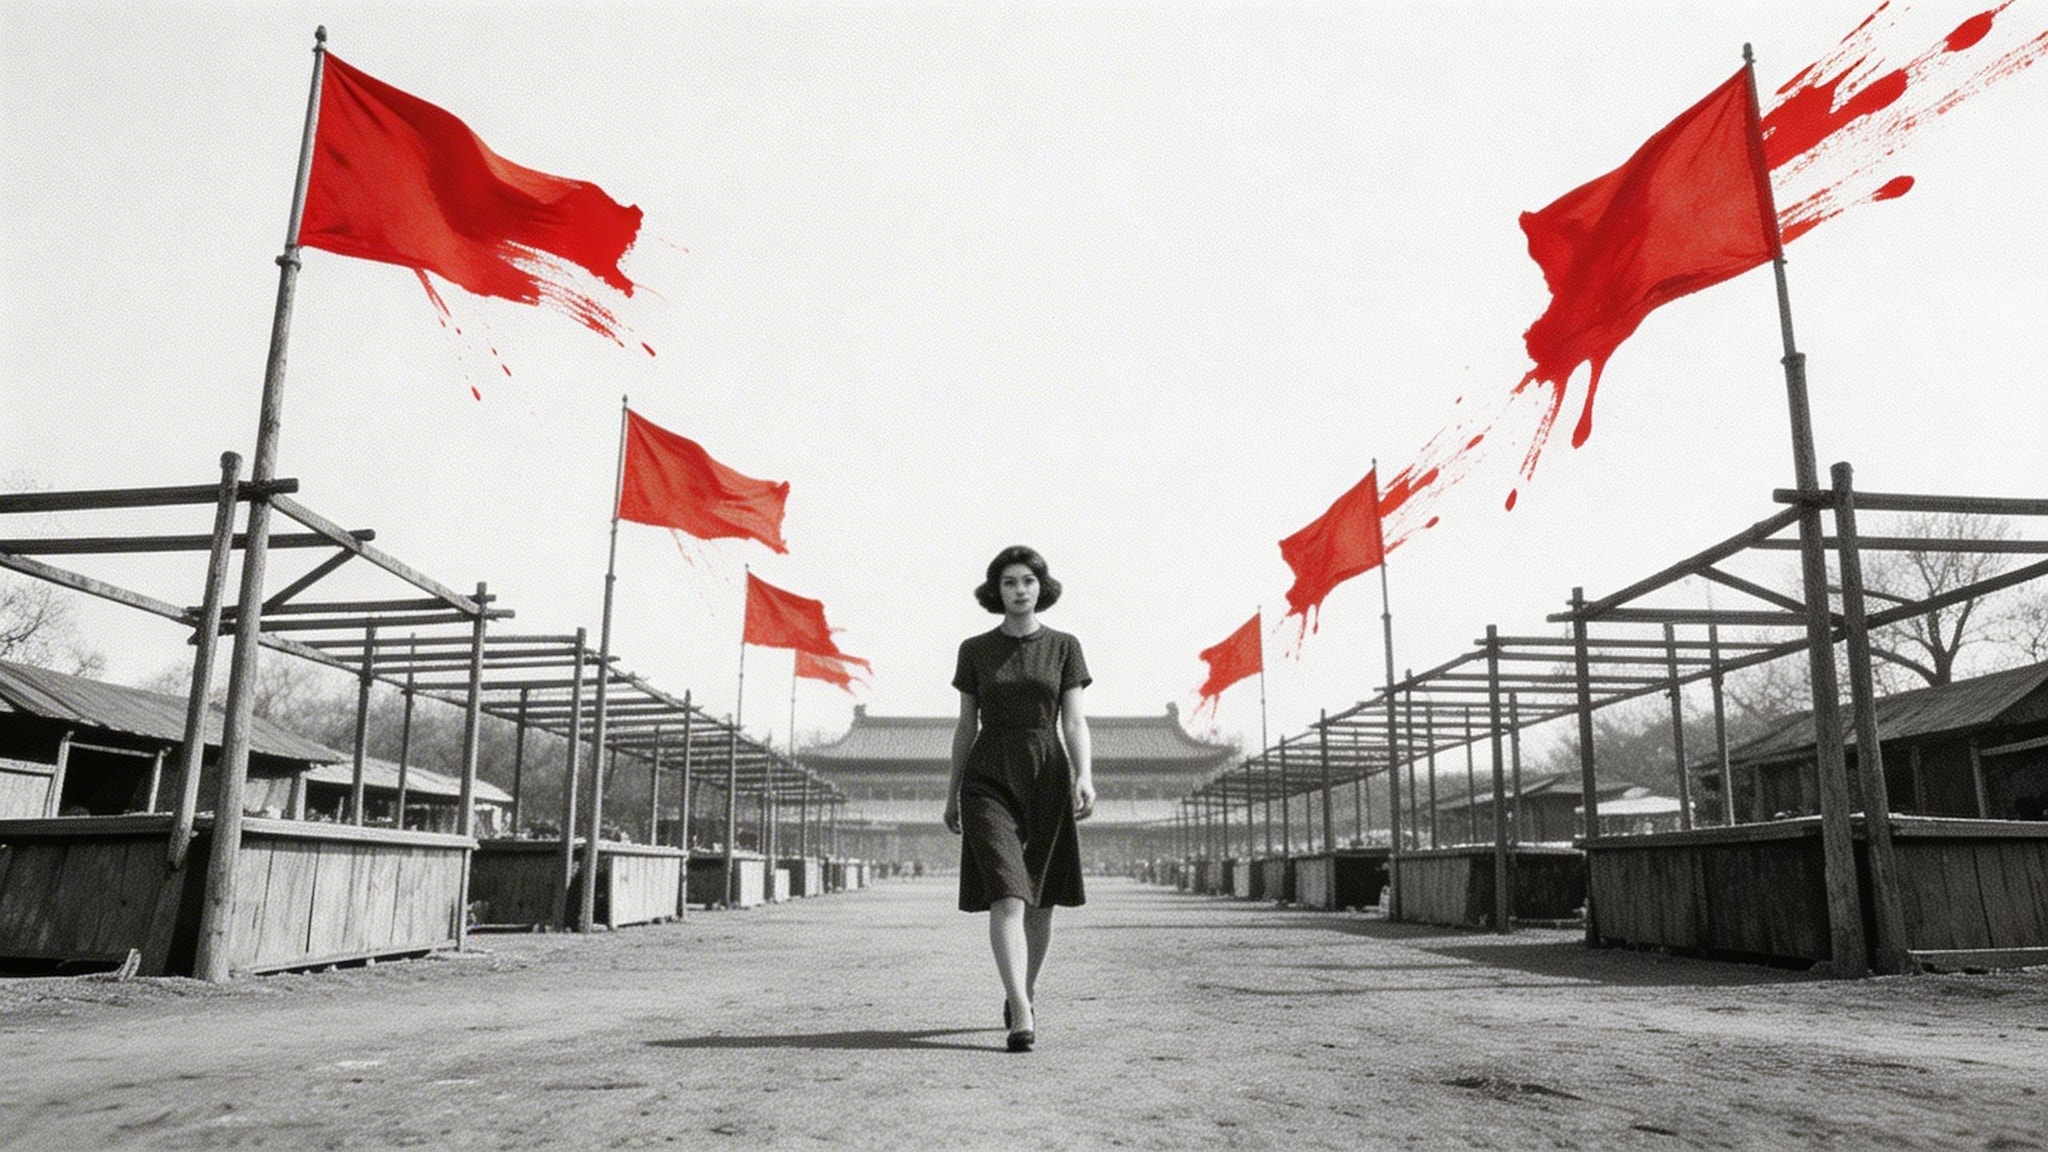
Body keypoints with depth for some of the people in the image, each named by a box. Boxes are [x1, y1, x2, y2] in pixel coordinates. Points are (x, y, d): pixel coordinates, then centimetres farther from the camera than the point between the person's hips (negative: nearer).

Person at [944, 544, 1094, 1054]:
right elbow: (966, 727, 10)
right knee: (1006, 895, -16)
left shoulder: (1064, 647, 5)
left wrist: (1084, 776, -17)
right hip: (989, 778, -1)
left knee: (1039, 899, 9)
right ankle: (1022, 1017, -19)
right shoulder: (975, 650, 6)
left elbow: (1074, 722, -1)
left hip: (1047, 776, 1)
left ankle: (1022, 991, 32)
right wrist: (952, 794, 10)